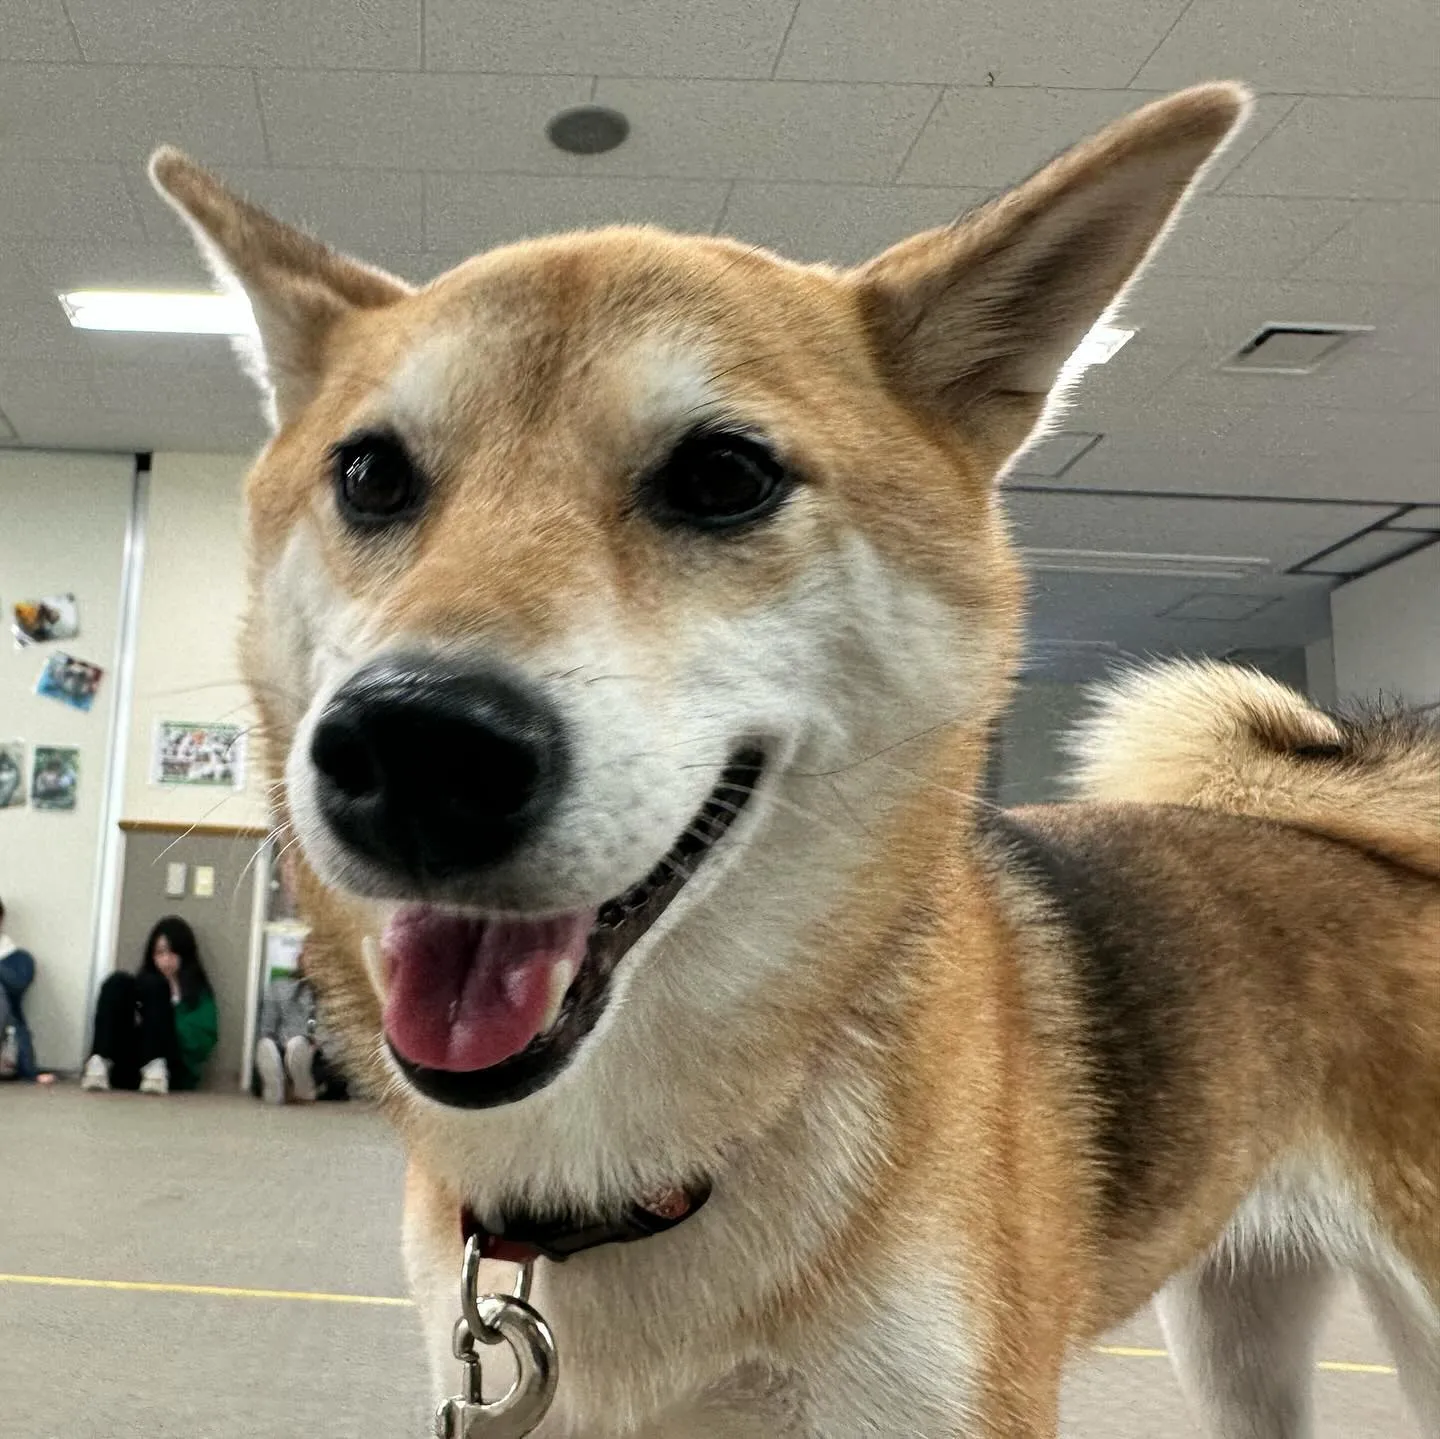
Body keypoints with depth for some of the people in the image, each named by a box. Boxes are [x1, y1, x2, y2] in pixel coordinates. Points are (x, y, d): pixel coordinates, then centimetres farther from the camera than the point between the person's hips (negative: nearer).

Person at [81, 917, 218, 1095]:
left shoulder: (198, 992, 14)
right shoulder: (143, 983, 23)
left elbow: (201, 1044, -2)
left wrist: (174, 1002, -7)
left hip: (174, 1072, -3)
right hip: (125, 1070, 3)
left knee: (153, 985, -17)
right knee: (119, 982, -11)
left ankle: (156, 1070, -38)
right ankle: (99, 1064, -33)